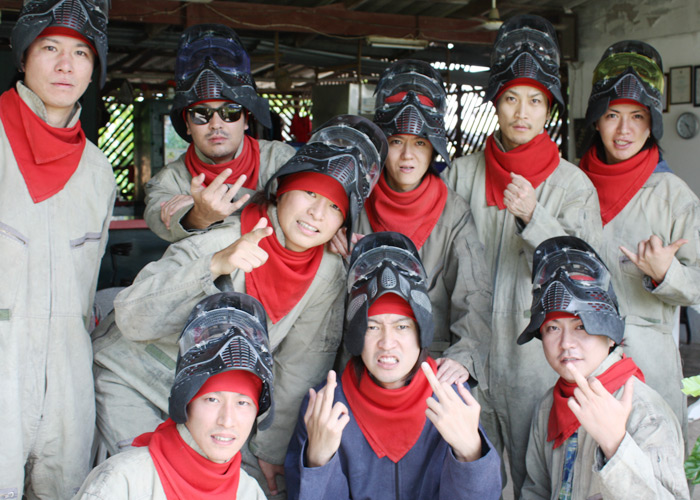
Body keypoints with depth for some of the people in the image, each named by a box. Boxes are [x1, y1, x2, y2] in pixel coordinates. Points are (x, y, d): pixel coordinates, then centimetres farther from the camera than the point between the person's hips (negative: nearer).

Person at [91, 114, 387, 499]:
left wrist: (272, 449, 2)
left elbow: (301, 370, -2)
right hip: (130, 377, -4)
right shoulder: (219, 242, -26)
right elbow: (133, 320, -36)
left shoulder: (328, 272, -12)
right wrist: (216, 265, -49)